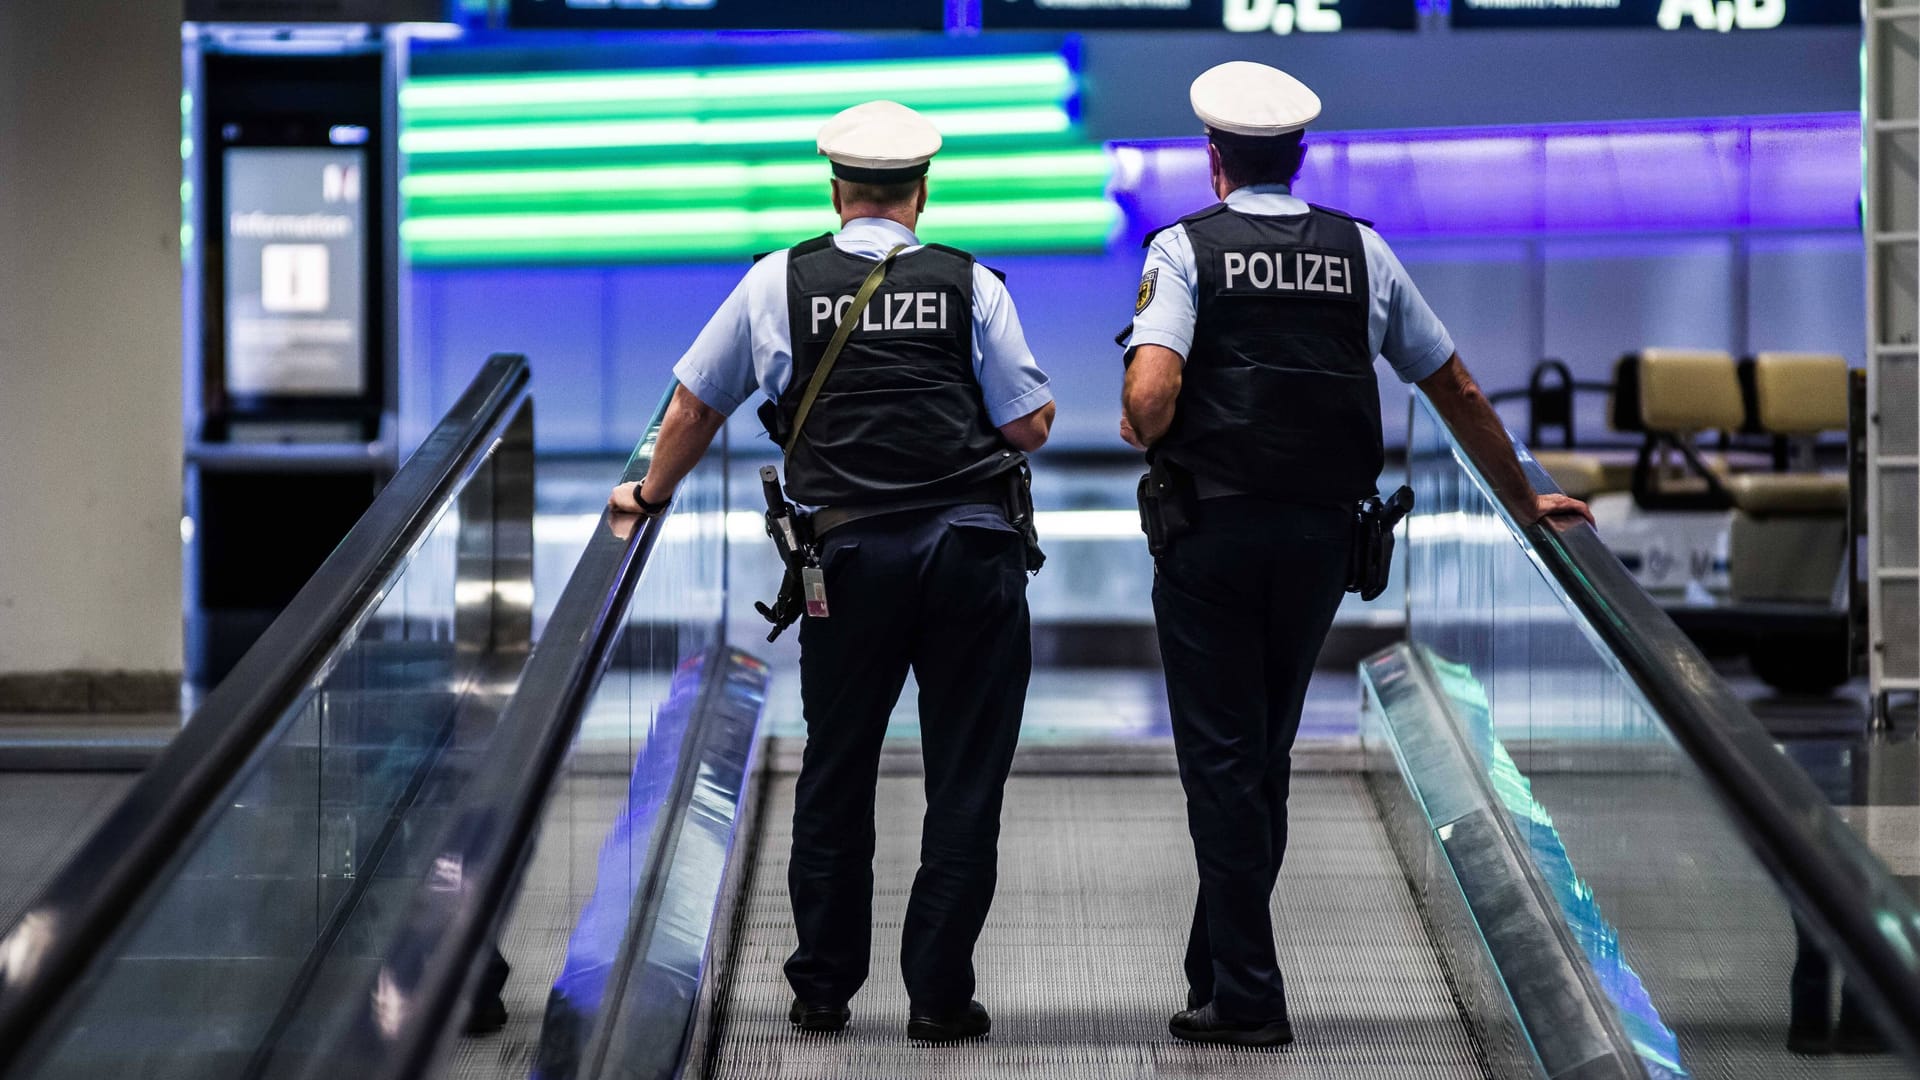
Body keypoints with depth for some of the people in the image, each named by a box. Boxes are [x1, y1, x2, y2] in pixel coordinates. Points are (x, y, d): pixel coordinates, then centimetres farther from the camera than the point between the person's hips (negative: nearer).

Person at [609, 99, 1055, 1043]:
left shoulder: (780, 282, 6)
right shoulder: (971, 285, 2)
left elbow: (693, 407, 14)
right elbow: (1030, 426, 0)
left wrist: (650, 494, 31)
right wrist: (1041, 404, 24)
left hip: (851, 557, 1)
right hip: (973, 549, -1)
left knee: (835, 778, 12)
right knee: (965, 781, 4)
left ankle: (821, 991, 18)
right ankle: (939, 994, 5)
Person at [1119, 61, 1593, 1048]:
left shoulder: (1186, 248, -5)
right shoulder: (1364, 254, 7)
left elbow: (1151, 393, -21)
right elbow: (1457, 392, 14)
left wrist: (1142, 433, 3)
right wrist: (1525, 504, 26)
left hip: (1211, 531, -4)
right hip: (1321, 534, 4)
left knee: (1222, 761, 2)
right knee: (1266, 755, 16)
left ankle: (1246, 996, 1)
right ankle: (1221, 972, 24)